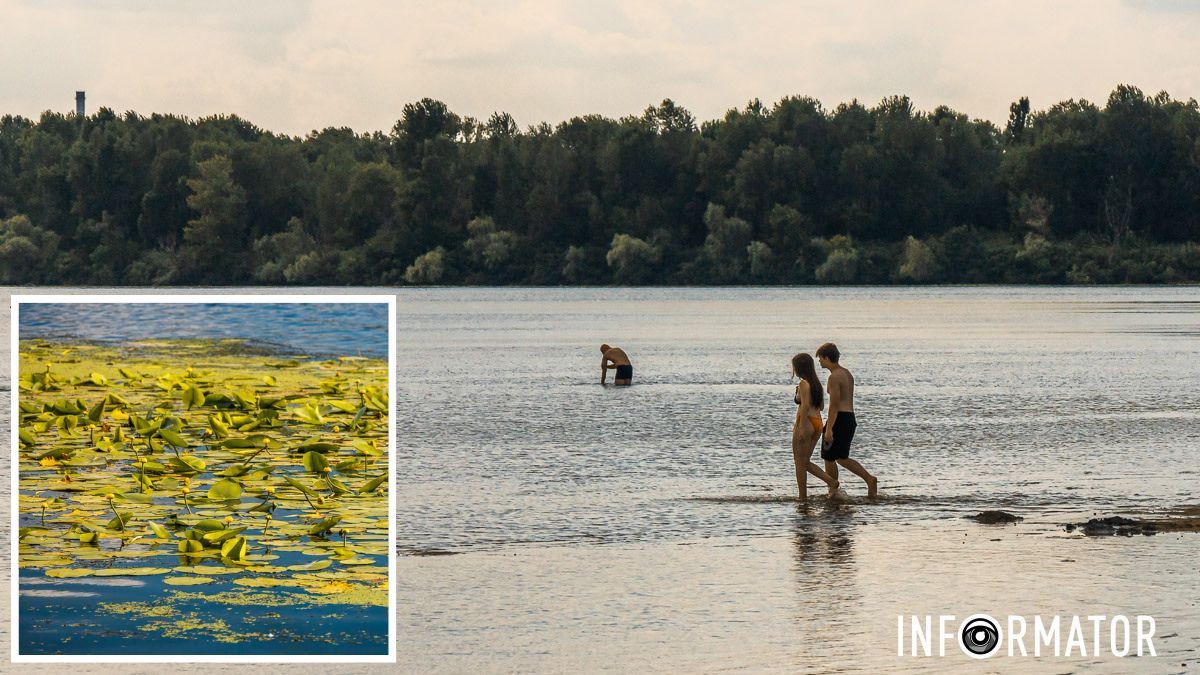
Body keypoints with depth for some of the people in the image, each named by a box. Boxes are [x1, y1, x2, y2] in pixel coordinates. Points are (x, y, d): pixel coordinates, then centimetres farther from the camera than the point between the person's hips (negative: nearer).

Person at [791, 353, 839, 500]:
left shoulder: (803, 384, -12)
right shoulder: (816, 383, 14)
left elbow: (805, 406, -21)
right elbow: (821, 406, 20)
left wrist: (801, 428, -24)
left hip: (806, 423, -9)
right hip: (818, 423, 9)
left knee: (800, 463, 1)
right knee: (805, 462, 15)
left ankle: (803, 498, 3)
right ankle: (831, 481, 2)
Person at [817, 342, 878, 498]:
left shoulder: (834, 377, -15)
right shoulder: (847, 374, 15)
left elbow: (834, 405, -20)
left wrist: (829, 429, -21)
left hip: (839, 419, -10)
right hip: (850, 419, 10)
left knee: (829, 458, 3)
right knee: (841, 458, 17)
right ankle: (870, 479, 5)